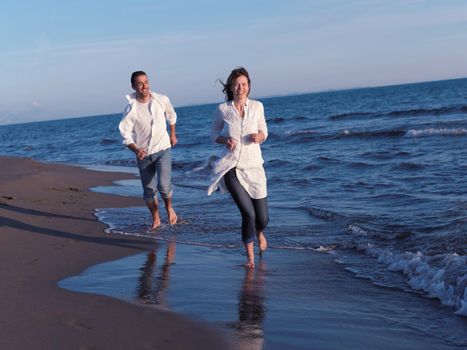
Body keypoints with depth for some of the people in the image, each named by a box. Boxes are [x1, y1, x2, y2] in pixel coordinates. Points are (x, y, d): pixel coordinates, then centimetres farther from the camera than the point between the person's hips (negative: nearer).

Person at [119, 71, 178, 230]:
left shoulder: (162, 100, -8)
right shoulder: (131, 109, -14)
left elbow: (171, 115, 15)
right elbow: (125, 134, -10)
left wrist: (172, 134, 21)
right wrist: (136, 149, -26)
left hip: (163, 149, 0)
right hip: (143, 153, 0)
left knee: (164, 185, -17)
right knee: (149, 190, 9)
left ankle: (169, 208, 14)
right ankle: (155, 219, 31)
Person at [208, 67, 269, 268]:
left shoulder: (257, 106, 3)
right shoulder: (223, 109, 0)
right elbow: (214, 134, 10)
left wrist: (259, 136, -9)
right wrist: (226, 140, -11)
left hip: (253, 166, 2)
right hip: (231, 167, -2)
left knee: (263, 219, 3)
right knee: (248, 214, -12)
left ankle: (259, 232, 43)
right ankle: (250, 255, 12)